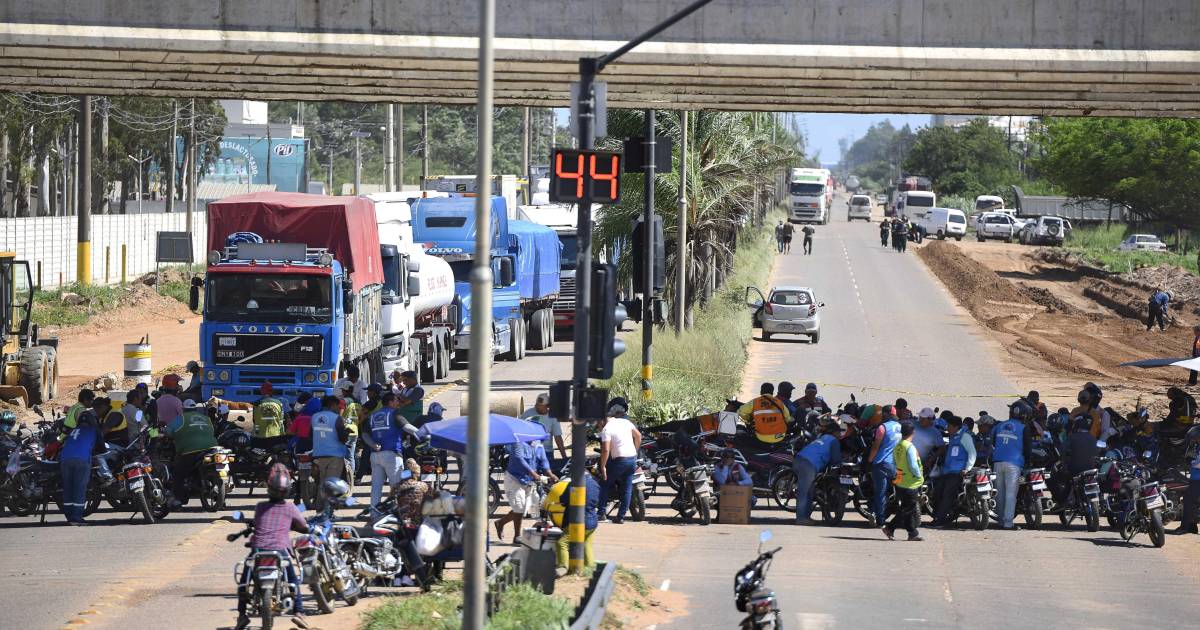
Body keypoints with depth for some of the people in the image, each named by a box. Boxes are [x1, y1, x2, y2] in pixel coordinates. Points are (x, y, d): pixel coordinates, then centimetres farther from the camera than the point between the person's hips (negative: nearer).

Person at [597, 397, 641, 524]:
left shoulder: (606, 429, -11)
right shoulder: (626, 422, 7)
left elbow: (606, 450, -18)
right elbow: (638, 436, 14)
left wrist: (603, 466, -12)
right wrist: (636, 451, 24)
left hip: (619, 460, -6)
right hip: (633, 459, 6)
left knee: (606, 485, 10)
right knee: (627, 490, 8)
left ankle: (601, 513, 8)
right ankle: (621, 516, 9)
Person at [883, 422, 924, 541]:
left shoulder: (897, 447, 6)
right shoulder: (910, 447, -18)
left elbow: (894, 464, 13)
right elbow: (913, 465, -21)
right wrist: (920, 475, -5)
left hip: (900, 482, 8)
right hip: (910, 484, -8)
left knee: (909, 509, 14)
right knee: (906, 509, -1)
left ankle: (913, 533, 15)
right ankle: (890, 528, -5)